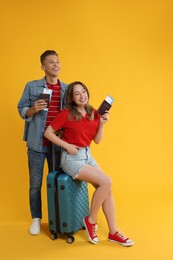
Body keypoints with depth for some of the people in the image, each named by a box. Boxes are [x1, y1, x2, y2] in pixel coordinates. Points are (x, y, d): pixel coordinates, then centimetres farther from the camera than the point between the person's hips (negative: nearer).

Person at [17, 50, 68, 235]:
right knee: (35, 183, 7)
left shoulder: (67, 89, 8)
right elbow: (21, 110, 2)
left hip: (58, 143, 2)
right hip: (37, 143, -2)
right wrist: (33, 109, -18)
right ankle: (36, 219, 23)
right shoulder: (32, 86, 0)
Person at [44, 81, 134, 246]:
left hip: (88, 155, 7)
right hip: (71, 158, -6)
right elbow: (48, 133, -8)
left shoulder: (93, 113, 5)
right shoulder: (66, 113, -12)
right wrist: (67, 145, -15)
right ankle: (91, 220, 1)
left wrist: (102, 124, -7)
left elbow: (97, 140, 8)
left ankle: (113, 233, 8)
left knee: (107, 189, -4)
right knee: (106, 182, -19)